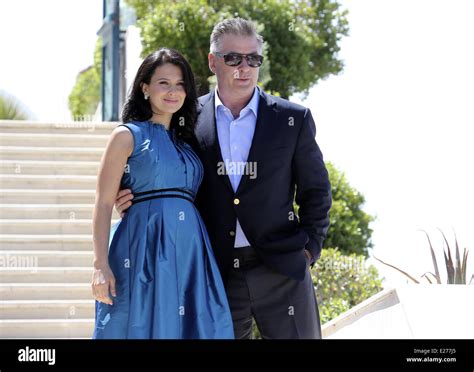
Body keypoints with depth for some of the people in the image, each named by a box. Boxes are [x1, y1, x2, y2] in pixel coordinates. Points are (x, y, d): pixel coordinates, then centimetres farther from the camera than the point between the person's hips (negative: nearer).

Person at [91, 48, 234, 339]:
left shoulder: (185, 141, 20)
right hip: (145, 248, -5)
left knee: (189, 327, -1)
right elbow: (104, 203, -3)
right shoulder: (128, 135, 3)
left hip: (191, 253, 5)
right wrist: (101, 265, -13)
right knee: (143, 326, -6)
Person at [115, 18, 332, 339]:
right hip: (218, 273, 1)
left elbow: (316, 190, 9)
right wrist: (136, 201, -4)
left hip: (280, 269, -1)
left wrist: (309, 249, 0)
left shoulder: (293, 119, 3)